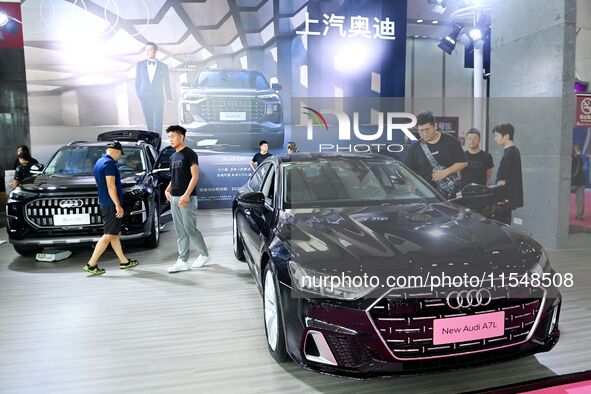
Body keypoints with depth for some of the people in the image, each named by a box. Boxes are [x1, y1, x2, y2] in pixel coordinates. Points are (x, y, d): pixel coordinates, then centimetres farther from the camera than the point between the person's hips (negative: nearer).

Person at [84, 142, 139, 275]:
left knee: (115, 234, 13)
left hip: (105, 203, 10)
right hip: (111, 204, -10)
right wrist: (118, 205, -20)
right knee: (109, 235, -7)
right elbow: (111, 186, -20)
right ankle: (91, 264, -5)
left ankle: (124, 261, 21)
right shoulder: (109, 163, -14)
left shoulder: (99, 162, 17)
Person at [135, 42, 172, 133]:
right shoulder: (140, 64, 9)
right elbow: (137, 81, 12)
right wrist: (138, 95, 3)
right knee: (149, 123, 6)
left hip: (158, 98, -2)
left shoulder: (163, 66, 6)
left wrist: (169, 99, 5)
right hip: (145, 98, 2)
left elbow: (166, 84, 8)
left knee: (157, 124, -7)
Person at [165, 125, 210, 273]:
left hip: (187, 198, -8)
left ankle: (204, 255, 13)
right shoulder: (173, 156, 17)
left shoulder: (189, 154, -8)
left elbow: (195, 176, -14)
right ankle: (183, 261, 10)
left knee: (190, 229, -5)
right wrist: (168, 189, 6)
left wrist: (186, 195, -22)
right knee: (180, 231, 7)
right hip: (174, 198, 8)